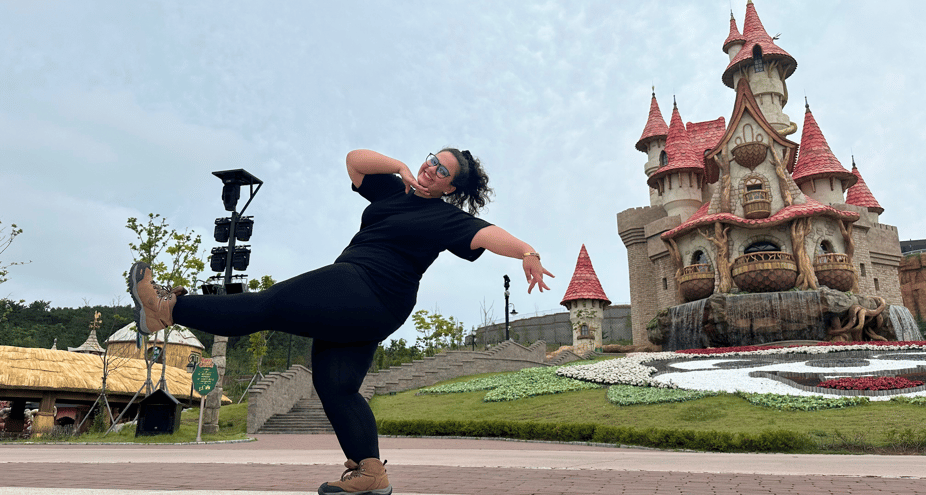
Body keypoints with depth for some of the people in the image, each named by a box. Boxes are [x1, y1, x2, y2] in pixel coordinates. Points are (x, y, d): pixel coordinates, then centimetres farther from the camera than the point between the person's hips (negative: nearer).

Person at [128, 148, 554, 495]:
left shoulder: (446, 218, -1)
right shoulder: (395, 191, 19)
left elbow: (488, 234, -14)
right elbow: (355, 159, 19)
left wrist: (527, 252, -31)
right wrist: (400, 166, 7)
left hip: (366, 294, -9)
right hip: (353, 307, 9)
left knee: (267, 305, -8)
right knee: (335, 384, 6)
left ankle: (168, 308, 3)